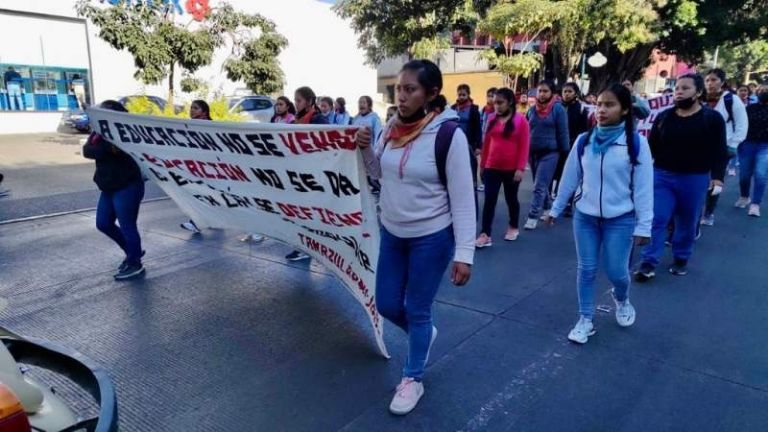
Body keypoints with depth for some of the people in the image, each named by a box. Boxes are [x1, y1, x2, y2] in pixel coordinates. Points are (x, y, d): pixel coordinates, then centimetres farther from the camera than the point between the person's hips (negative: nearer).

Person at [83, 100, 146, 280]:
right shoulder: (98, 133, 9)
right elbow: (87, 151, -8)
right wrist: (108, 148, -24)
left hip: (127, 187, -9)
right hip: (108, 188, 9)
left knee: (127, 227, -3)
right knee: (103, 223, 15)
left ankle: (135, 264, 14)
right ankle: (132, 251, 32)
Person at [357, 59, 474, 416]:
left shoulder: (448, 134, -19)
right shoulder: (392, 128, -1)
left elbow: (463, 199, -17)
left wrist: (464, 254, -19)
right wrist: (365, 149, -6)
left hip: (432, 238, -6)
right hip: (392, 233, 6)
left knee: (417, 311, 8)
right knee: (387, 304, 16)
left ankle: (413, 380, 32)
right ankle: (424, 334, 48)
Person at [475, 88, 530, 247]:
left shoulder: (520, 120, -5)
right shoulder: (492, 119, 5)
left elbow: (524, 146, -9)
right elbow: (486, 143, 9)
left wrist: (520, 168, -14)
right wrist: (482, 164, 9)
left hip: (512, 169, -2)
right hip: (492, 167, 3)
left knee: (511, 198, 13)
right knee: (489, 200, -2)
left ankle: (514, 227, 33)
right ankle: (485, 235, -1)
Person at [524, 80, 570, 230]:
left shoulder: (558, 109, -8)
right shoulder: (532, 110, 5)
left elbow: (563, 132, -6)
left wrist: (565, 152, -5)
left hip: (550, 153, -5)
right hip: (533, 152, 5)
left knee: (540, 186, -10)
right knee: (540, 185, 15)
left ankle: (533, 217, -9)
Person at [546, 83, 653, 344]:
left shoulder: (637, 143, -9)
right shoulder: (584, 141, -1)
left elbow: (644, 187, -8)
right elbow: (570, 178, 8)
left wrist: (644, 226, -9)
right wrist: (556, 209, 12)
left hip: (620, 219, -2)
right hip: (585, 216, 3)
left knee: (616, 271, 3)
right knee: (586, 269, 7)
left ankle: (622, 300, 38)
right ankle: (586, 320, 22)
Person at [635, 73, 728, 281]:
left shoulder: (712, 118, -2)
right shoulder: (664, 117, 4)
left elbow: (720, 151, -3)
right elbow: (652, 147, 9)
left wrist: (717, 176, -12)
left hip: (695, 179, -1)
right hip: (662, 176, 1)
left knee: (687, 223, 10)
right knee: (656, 220, -3)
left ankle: (681, 259, 27)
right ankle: (648, 263, 0)